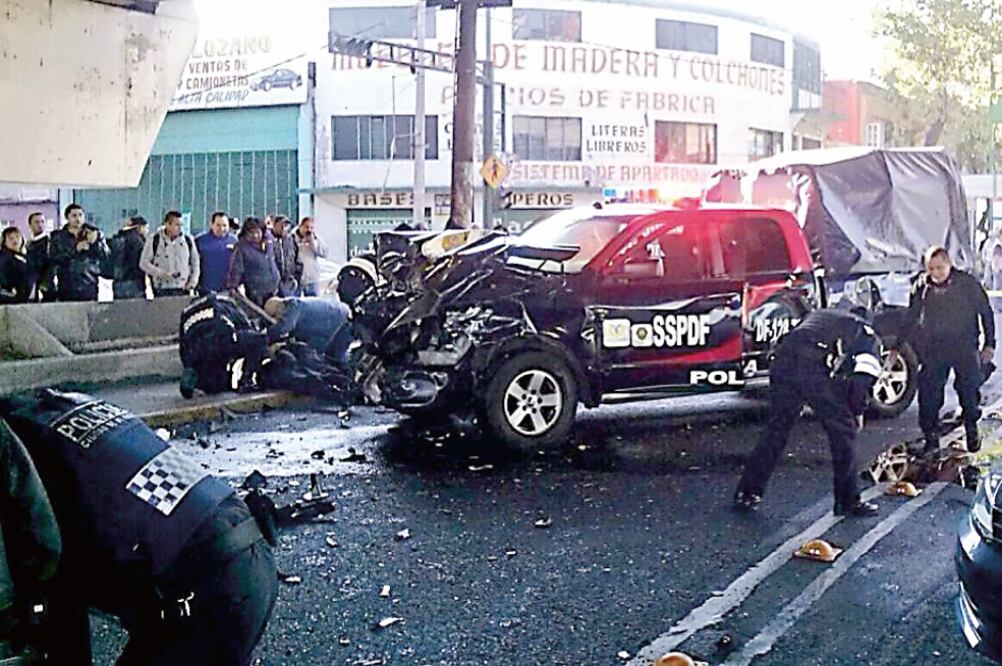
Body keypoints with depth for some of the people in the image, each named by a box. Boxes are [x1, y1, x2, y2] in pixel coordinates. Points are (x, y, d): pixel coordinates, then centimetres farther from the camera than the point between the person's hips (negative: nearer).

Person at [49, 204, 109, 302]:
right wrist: (75, 250, -14)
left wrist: (95, 243, -17)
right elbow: (53, 259, -6)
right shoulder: (58, 237, 7)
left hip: (89, 288, 0)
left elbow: (105, 257, -1)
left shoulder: (94, 234, 8)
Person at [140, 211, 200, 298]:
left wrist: (192, 282, 5)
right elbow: (143, 263, 2)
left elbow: (195, 262, 16)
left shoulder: (187, 240, 7)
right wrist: (159, 273, -13)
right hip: (162, 290, -2)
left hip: (183, 290, 2)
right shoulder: (154, 240, 0)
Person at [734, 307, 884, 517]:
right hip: (817, 368, -5)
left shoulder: (818, 314, 39)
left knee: (775, 430, 17)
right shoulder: (867, 333, 24)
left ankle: (747, 494, 18)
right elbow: (864, 375, 5)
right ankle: (848, 502, 16)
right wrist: (858, 411, 18)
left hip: (784, 361, 5)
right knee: (842, 434, 10)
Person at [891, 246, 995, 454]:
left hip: (965, 350, -2)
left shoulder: (967, 283, -5)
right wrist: (896, 347, 10)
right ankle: (931, 438, 11)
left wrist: (989, 344, 0)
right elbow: (910, 319, 11)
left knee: (968, 391, 7)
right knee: (928, 395, 0)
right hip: (933, 350, 2)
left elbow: (986, 313, 3)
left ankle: (972, 432, 29)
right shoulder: (922, 287, 2)